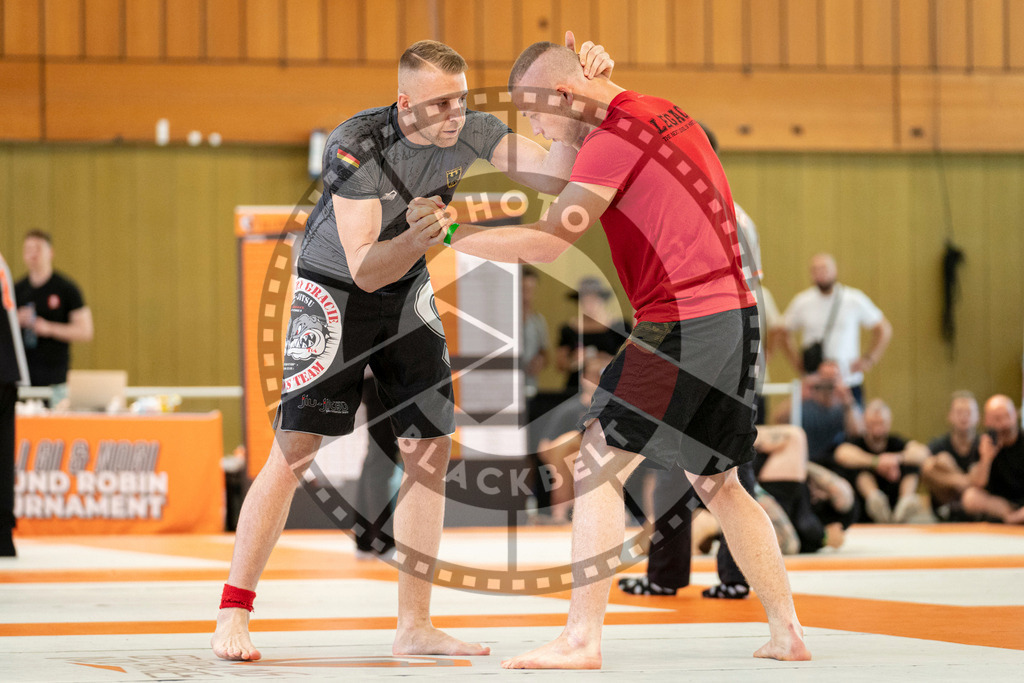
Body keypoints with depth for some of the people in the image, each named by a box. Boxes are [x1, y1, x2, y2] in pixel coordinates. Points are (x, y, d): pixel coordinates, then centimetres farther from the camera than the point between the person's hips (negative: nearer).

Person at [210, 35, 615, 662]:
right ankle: (233, 616, -3)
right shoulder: (357, 147, -28)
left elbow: (554, 175, -22)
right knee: (295, 451, -13)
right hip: (333, 293, -5)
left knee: (431, 450, 0)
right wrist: (413, 241, -51)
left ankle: (414, 627, 8)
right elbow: (364, 269, -32)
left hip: (408, 293, 5)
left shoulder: (469, 131, -14)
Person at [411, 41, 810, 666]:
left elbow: (547, 243, -15)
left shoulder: (616, 136, -12)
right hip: (735, 316, 9)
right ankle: (788, 632, 19)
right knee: (718, 483, 18)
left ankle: (582, 638, -10)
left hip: (684, 323, -9)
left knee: (598, 466, -6)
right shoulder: (664, 115, 17)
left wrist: (452, 232, -7)